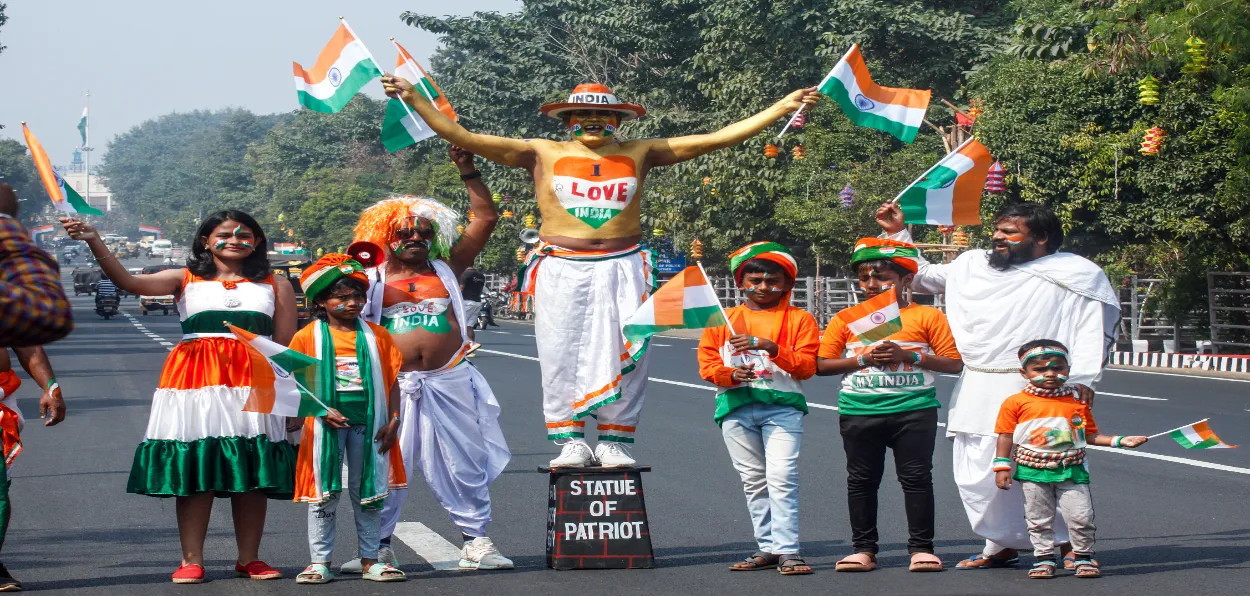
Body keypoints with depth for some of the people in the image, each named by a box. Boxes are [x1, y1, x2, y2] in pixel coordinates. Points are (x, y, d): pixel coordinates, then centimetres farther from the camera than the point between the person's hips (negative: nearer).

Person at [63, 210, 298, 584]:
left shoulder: (275, 286, 11)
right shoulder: (186, 280, 7)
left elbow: (286, 346, 10)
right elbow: (128, 282, -7)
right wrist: (94, 241, -21)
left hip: (252, 384, 1)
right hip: (195, 382, -1)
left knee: (252, 471, 2)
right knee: (193, 467, -2)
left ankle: (249, 558, 14)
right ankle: (191, 560, 6)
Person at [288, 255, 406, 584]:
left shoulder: (376, 335, 5)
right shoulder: (309, 337, -1)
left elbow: (391, 380, 6)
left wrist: (393, 420, -3)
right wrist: (322, 410, -16)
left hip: (368, 423, 2)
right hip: (326, 424, -2)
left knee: (368, 492, 8)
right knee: (324, 493, 3)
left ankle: (370, 560, 16)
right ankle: (320, 562, 10)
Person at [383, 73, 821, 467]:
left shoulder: (638, 154, 9)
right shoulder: (542, 154, 7)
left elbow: (716, 139, 8)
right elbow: (463, 137, 3)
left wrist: (783, 107, 4)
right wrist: (412, 99, -3)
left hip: (622, 269, 1)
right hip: (561, 271, -1)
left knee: (624, 355, -3)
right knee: (561, 357, -4)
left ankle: (615, 441, 6)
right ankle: (570, 440, 5)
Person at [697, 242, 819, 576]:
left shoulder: (799, 320, 6)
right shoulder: (722, 320, 13)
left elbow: (807, 366, -4)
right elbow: (707, 363, 7)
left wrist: (772, 348, -18)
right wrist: (731, 374, -14)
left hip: (782, 406, -3)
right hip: (736, 406, 3)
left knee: (782, 477, -13)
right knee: (753, 481, 7)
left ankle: (788, 550, -13)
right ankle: (767, 548, 13)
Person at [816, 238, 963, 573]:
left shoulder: (927, 316, 0)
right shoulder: (846, 319, 5)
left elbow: (954, 364, -2)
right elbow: (821, 365, 1)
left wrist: (909, 356, -15)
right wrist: (862, 359, -12)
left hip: (913, 410, -2)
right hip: (859, 410, 2)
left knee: (916, 476, 1)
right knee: (862, 479, 7)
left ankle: (921, 547, 8)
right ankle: (863, 548, 15)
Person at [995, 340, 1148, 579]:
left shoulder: (1078, 402, 1)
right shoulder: (1016, 403, -4)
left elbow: (1090, 435, 7)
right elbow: (1006, 437, 0)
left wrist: (1119, 441, -2)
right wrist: (1002, 467, -4)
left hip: (1071, 471, 1)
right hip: (1033, 471, -1)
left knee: (1081, 518, -1)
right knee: (1039, 520, 8)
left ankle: (1083, 557, 15)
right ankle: (1044, 559, 21)